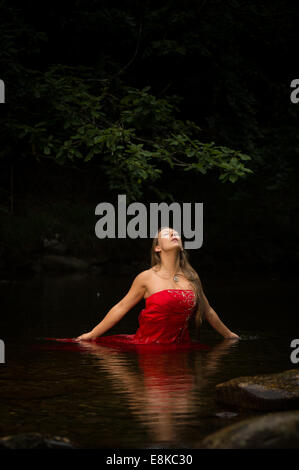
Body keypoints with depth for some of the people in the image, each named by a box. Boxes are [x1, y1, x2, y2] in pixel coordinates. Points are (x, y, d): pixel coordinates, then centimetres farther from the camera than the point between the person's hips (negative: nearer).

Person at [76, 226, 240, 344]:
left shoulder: (191, 277, 9)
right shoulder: (147, 278, 0)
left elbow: (208, 311, 23)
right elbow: (121, 308, 4)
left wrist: (228, 334, 34)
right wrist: (93, 334, 3)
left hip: (179, 346, 3)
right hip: (148, 345, -3)